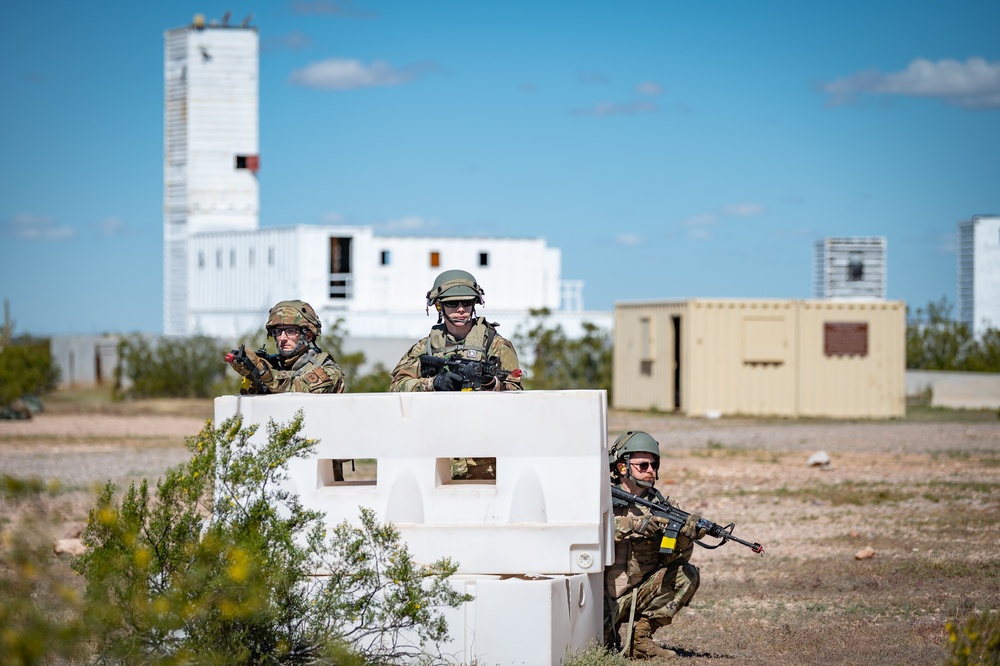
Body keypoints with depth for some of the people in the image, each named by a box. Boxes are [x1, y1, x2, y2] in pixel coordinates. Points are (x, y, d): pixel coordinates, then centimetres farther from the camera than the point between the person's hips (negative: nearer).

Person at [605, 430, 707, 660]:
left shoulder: (662, 505, 3)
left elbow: (672, 558, -3)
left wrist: (685, 537, -26)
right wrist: (634, 526, -36)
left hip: (639, 595, 4)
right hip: (604, 597, -4)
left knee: (688, 574, -17)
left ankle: (641, 636, -9)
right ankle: (610, 630, 11)